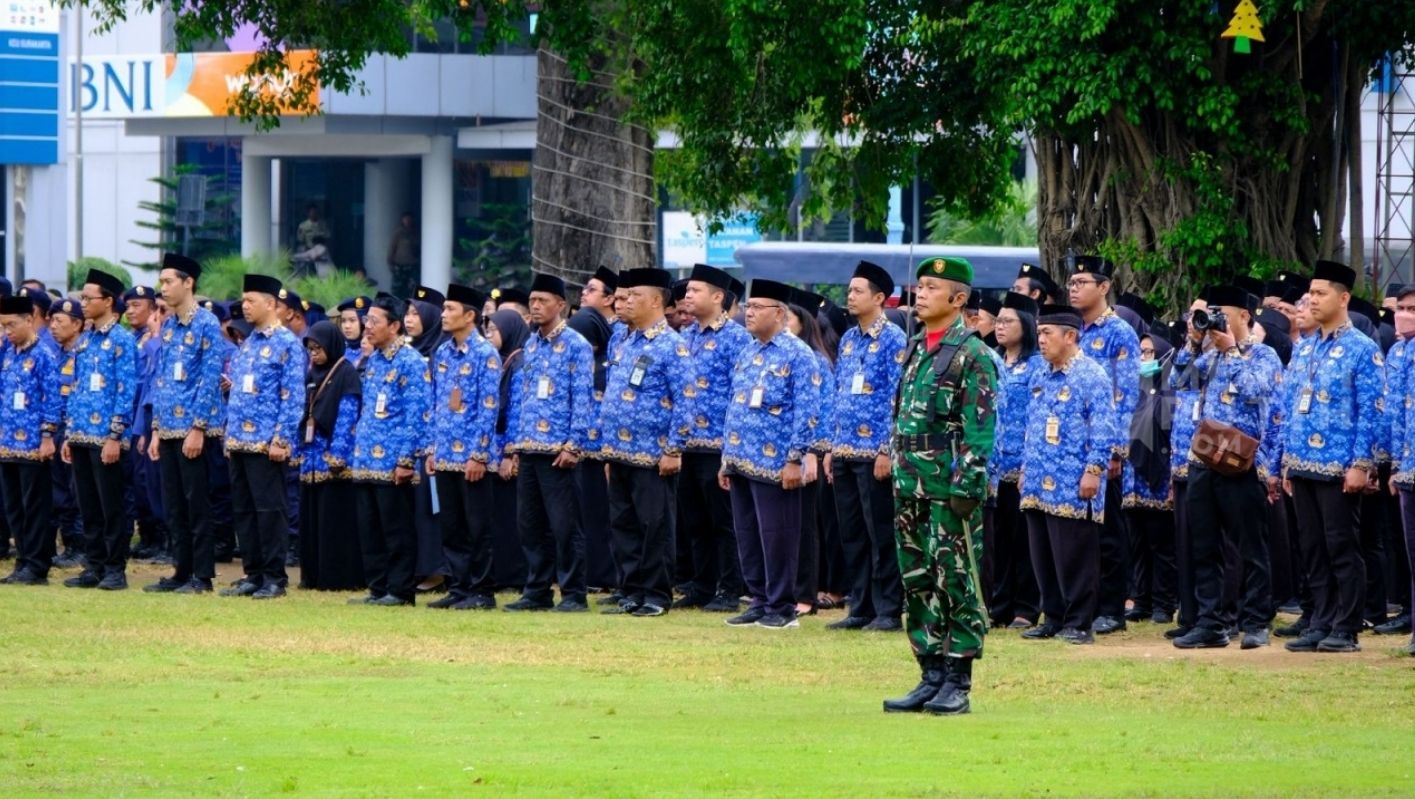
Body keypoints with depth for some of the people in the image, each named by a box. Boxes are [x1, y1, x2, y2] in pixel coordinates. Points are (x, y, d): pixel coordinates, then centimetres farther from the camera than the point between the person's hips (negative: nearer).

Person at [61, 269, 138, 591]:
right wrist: (69, 435, 14)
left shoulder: (122, 341, -8)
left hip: (106, 439, -7)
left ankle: (116, 569, 1)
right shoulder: (83, 342, 15)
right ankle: (95, 566, 15)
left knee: (111, 507, -3)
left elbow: (126, 391, -12)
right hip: (82, 437, 7)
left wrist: (115, 436, -17)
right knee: (88, 507, 9)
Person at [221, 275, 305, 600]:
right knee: (243, 511, 9)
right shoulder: (247, 345, 16)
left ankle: (274, 578, -1)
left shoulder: (287, 345, -7)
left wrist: (282, 440, -17)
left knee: (270, 510, -5)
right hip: (239, 441, 8)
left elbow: (293, 397, -12)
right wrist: (230, 435, 16)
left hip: (266, 443, -8)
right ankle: (252, 575, 15)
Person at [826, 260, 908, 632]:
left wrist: (887, 450, -17)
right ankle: (861, 608, 14)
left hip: (874, 452, -8)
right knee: (852, 535, 9)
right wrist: (832, 447, 15)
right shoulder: (848, 340, 15)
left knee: (881, 535, -4)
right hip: (845, 450, 8)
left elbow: (898, 399, -12)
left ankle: (888, 611, 0)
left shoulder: (893, 340, -8)